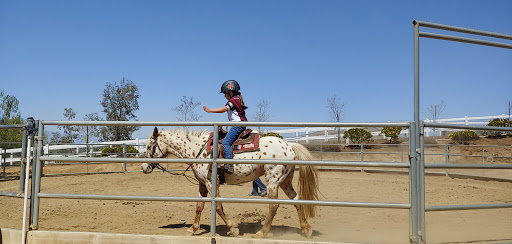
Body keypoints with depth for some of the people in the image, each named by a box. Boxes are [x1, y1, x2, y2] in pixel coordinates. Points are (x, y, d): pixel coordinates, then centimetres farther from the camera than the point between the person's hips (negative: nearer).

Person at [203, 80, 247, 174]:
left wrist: (209, 110, -14)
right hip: (241, 126, 10)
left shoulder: (233, 100, -7)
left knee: (226, 143, -19)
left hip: (237, 125, -10)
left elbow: (224, 109, -16)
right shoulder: (238, 100, 22)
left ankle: (229, 165, -30)